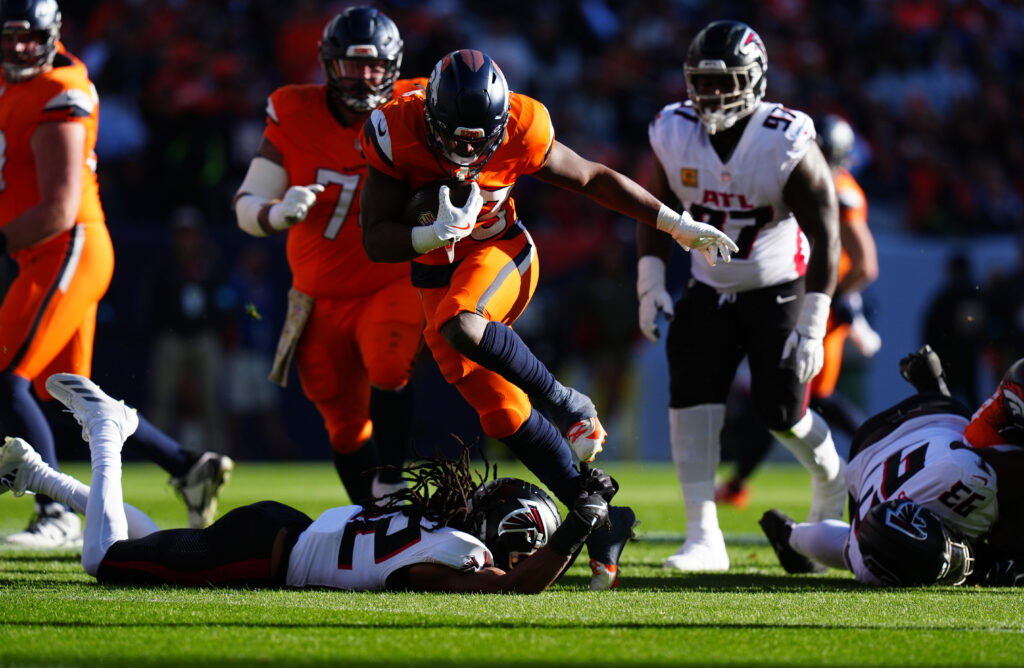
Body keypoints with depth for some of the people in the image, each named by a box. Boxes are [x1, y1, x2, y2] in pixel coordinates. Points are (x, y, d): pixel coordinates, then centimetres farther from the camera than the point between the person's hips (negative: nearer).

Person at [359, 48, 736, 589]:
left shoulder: (519, 134, -22)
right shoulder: (398, 136, -23)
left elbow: (593, 180, -5)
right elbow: (376, 241, -19)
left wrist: (677, 225, -2)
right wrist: (436, 234, -38)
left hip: (499, 253, -2)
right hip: (437, 273, 2)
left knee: (458, 326, -36)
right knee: (502, 412, -5)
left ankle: (570, 406, -16)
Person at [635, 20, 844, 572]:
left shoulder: (788, 144, -22)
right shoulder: (675, 134, -10)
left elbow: (825, 236, -19)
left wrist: (813, 324, -23)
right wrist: (650, 284, -4)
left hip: (778, 291, -3)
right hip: (710, 290, 3)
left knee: (780, 410, -7)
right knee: (691, 395, -15)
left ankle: (830, 478, 30)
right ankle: (704, 538, -17)